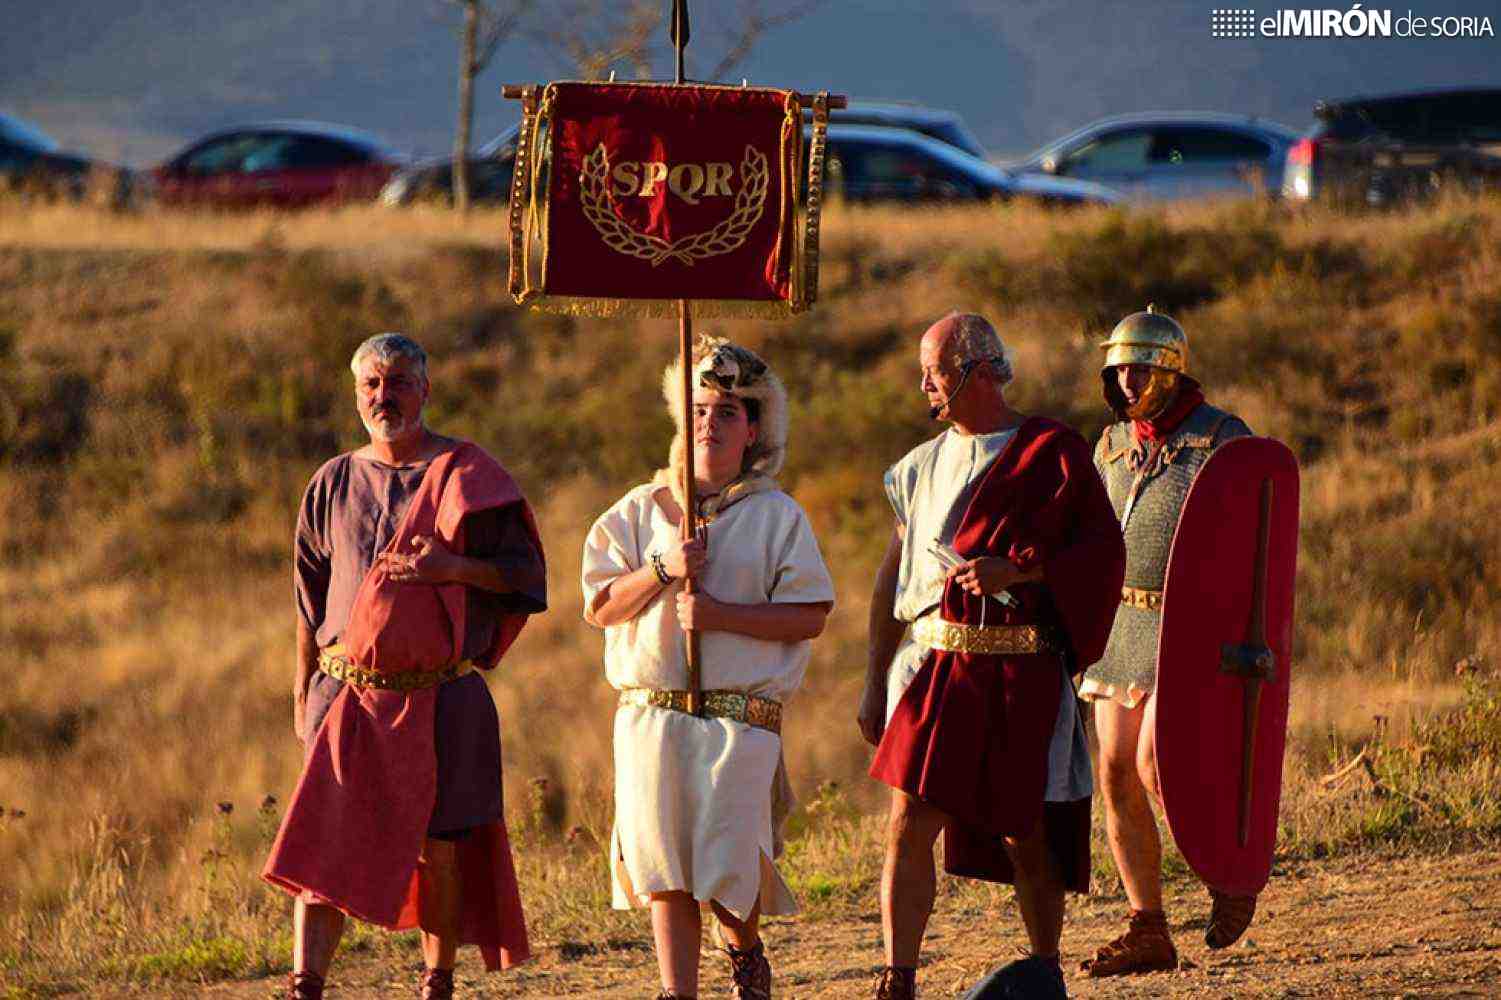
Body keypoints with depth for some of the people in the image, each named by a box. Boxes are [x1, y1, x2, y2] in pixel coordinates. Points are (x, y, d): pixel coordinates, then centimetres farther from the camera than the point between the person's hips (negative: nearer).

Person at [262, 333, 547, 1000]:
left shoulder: (465, 475, 1)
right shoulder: (335, 483, 10)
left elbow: (525, 574, 0)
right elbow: (311, 596, 16)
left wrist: (453, 568, -17)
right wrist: (304, 689, 12)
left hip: (439, 696, -2)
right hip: (347, 691, 2)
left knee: (438, 845, 3)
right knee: (324, 838, -10)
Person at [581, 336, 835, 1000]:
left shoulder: (776, 516, 6)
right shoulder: (642, 511, 14)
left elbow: (809, 617, -2)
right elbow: (599, 607, 8)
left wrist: (722, 614, -12)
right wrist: (663, 570, -8)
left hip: (741, 718, -2)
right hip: (650, 714, 2)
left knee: (728, 863, -10)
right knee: (665, 863, -4)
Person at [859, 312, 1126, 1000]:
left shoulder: (1054, 454, 0)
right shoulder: (923, 465, 14)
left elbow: (1103, 550, -5)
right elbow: (892, 575, 18)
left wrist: (1017, 571, -18)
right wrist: (875, 679, 14)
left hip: (1020, 675, -3)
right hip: (932, 666, 3)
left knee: (1024, 835, 6)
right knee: (908, 827, -8)